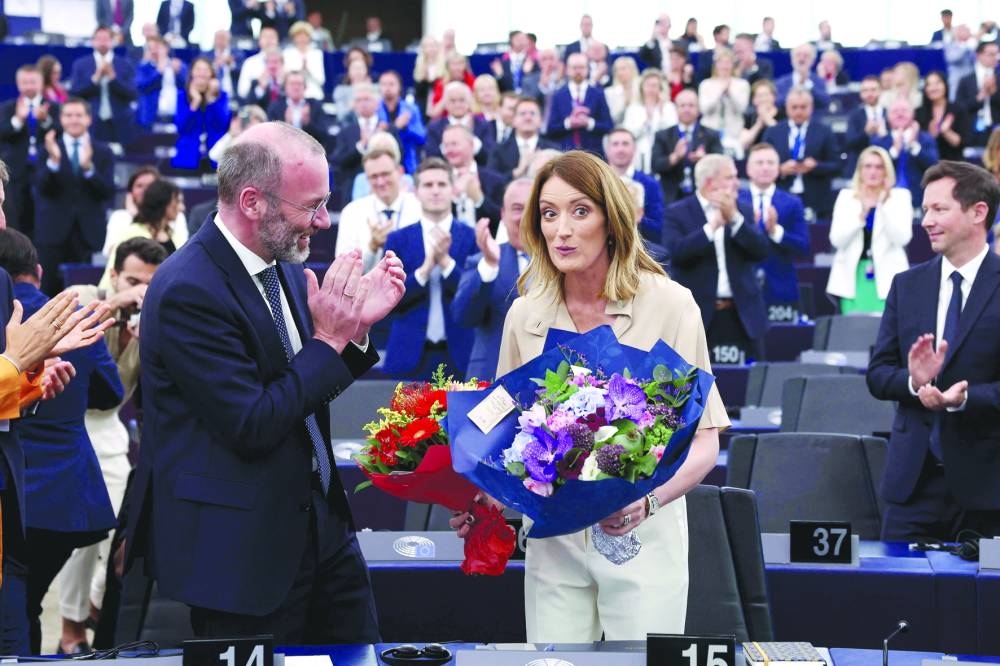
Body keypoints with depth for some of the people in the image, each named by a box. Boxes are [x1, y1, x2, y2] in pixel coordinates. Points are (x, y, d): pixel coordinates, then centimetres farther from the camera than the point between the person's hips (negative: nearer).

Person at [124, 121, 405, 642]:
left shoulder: (285, 266, 5)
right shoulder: (188, 290, -21)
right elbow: (252, 426, -22)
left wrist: (356, 324, -2)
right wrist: (329, 338, -17)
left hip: (318, 521, 8)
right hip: (243, 549, -8)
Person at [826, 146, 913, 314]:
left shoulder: (900, 196, 4)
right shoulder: (846, 196, 9)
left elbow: (902, 239, -8)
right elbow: (837, 240, -2)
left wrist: (885, 204, -14)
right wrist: (861, 214, -15)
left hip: (887, 276, -2)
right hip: (853, 276, 2)